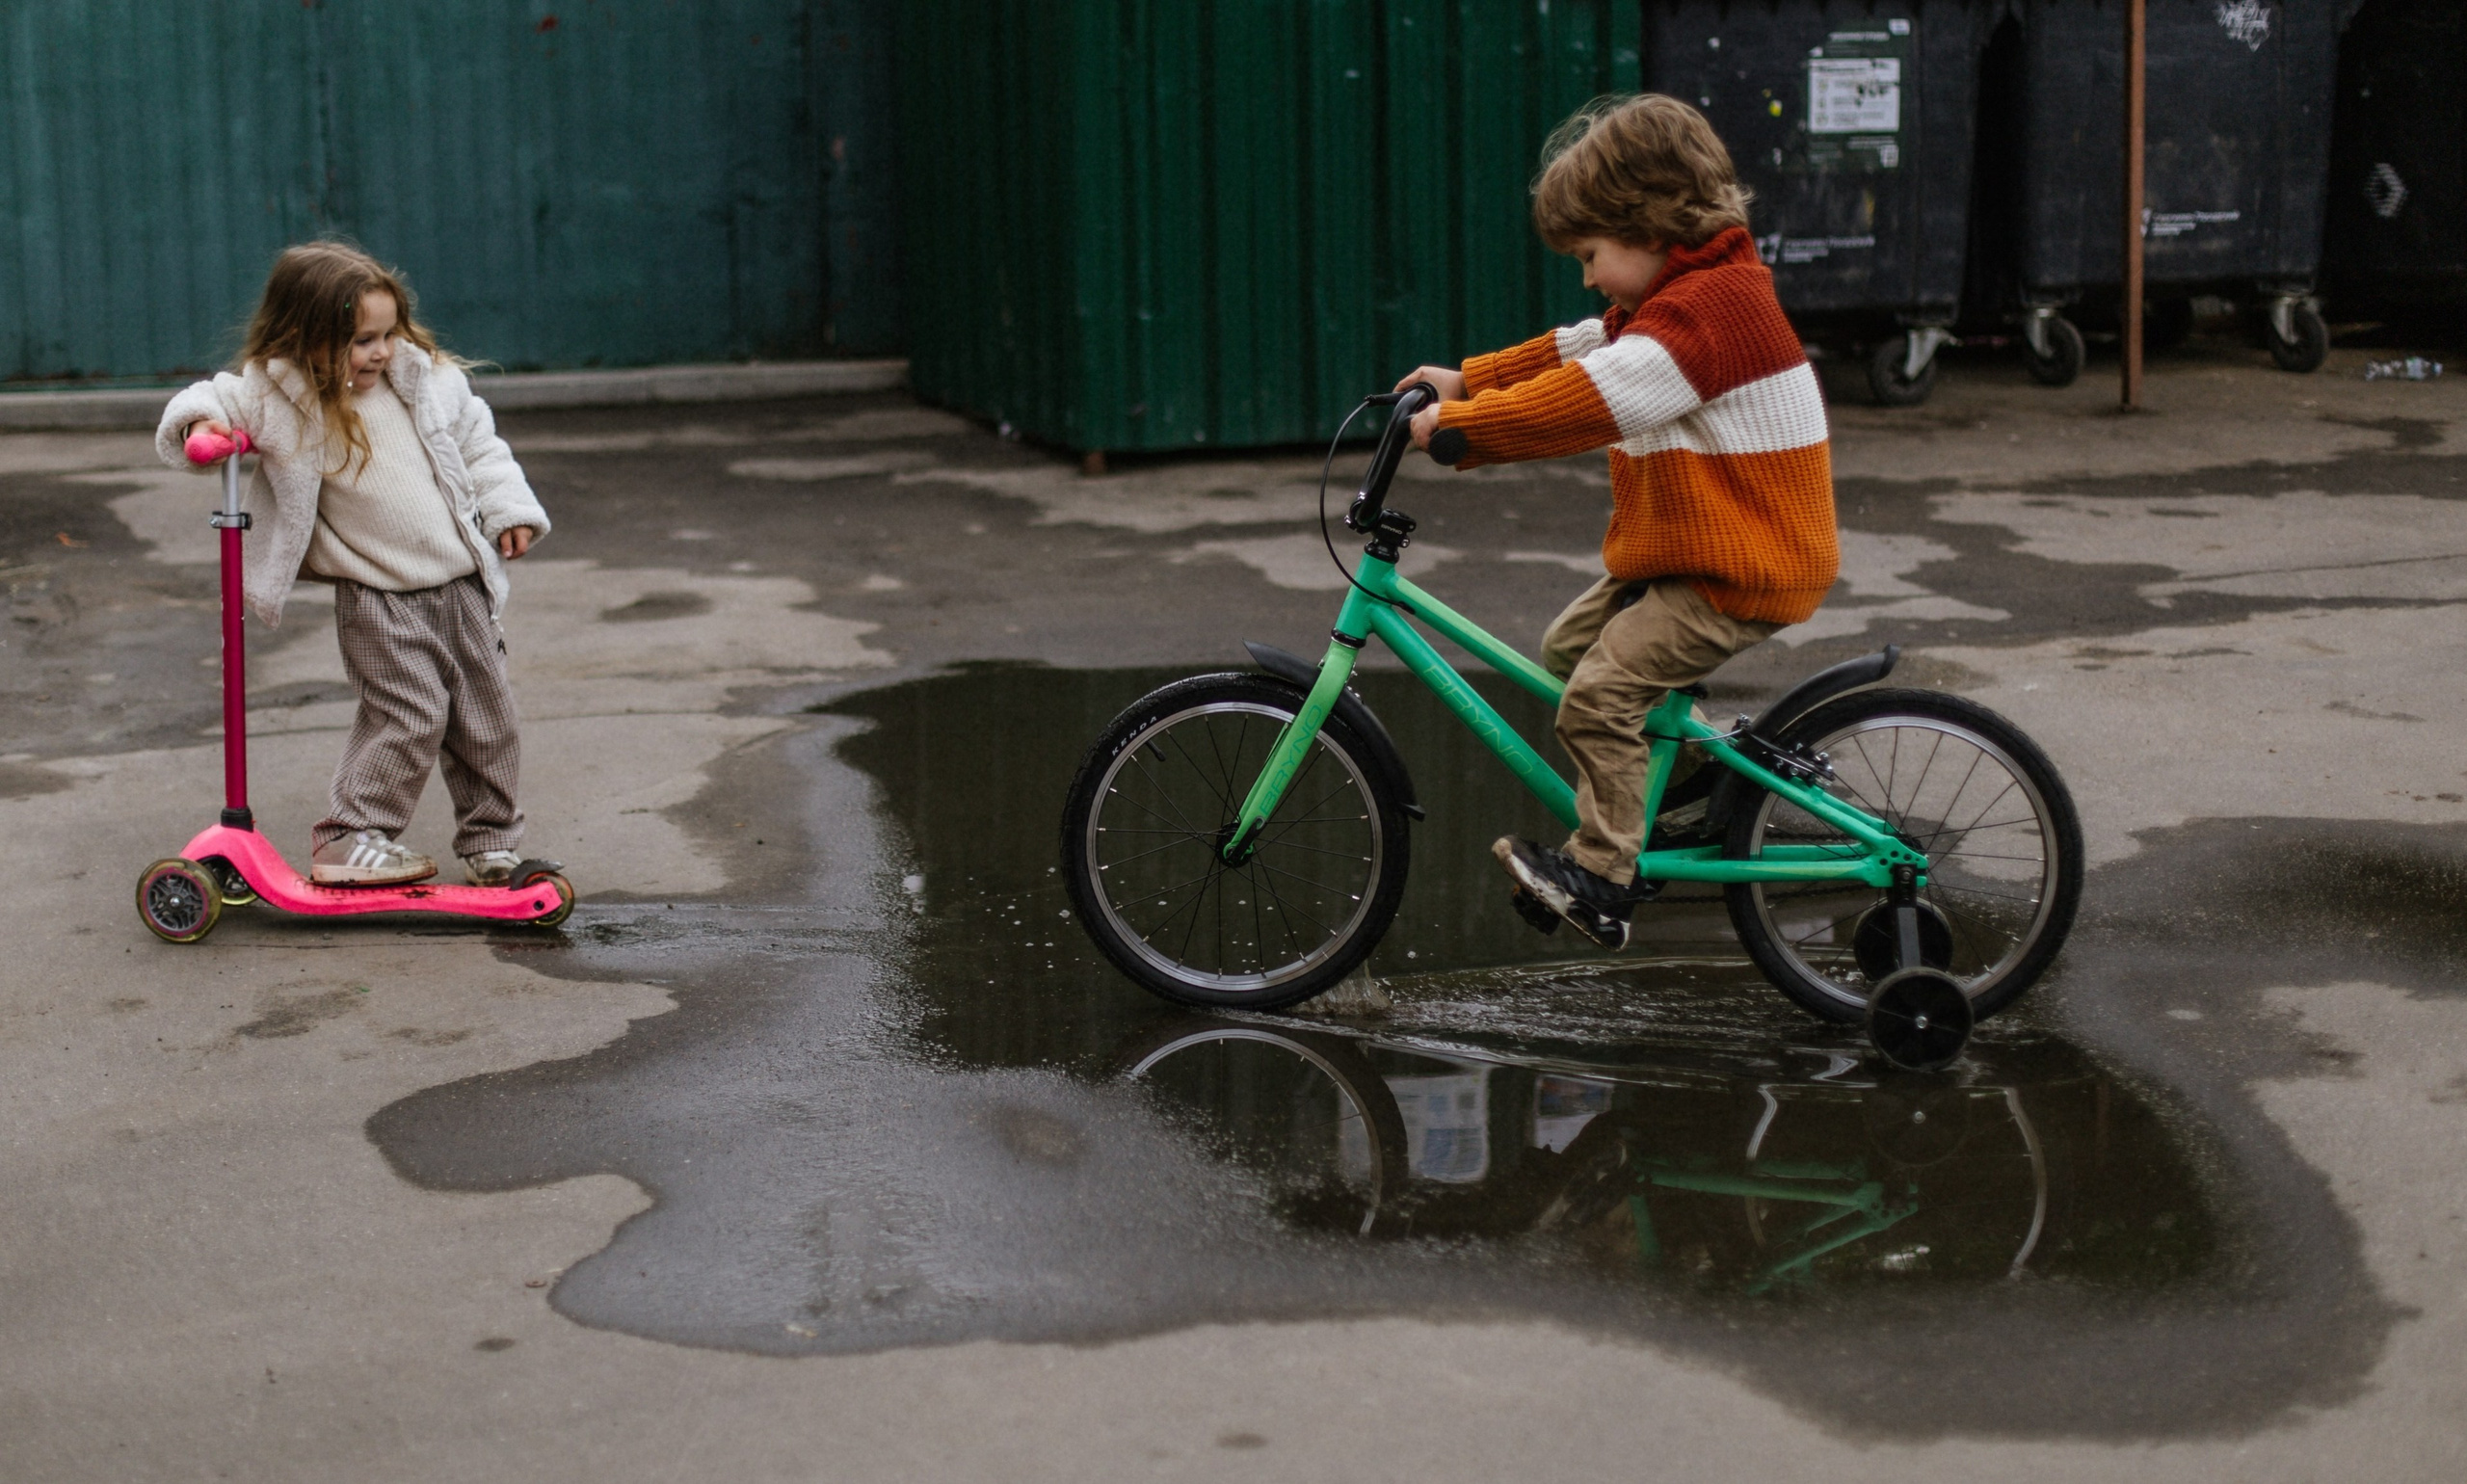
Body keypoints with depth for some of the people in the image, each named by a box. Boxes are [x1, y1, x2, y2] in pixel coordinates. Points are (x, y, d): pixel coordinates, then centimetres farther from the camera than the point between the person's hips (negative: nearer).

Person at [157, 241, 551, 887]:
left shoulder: (427, 378, 3)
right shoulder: (277, 396, -10)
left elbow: (477, 443, 13)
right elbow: (210, 403, -5)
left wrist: (508, 508, 4)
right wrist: (197, 421, -27)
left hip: (463, 585, 5)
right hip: (377, 598, -5)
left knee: (487, 718, 10)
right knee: (410, 714, -14)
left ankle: (491, 842, 24)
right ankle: (349, 838, 0)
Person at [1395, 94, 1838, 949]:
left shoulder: (1706, 307, -23)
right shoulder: (1686, 294, 12)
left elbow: (1587, 401, -31)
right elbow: (1575, 354, 18)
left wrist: (1459, 426, -27)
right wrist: (1467, 380, 9)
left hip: (1741, 574, -11)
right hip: (1695, 550, 11)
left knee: (1599, 693, -16)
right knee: (1569, 647, 16)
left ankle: (1602, 884, -8)